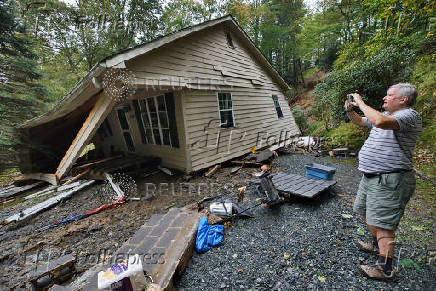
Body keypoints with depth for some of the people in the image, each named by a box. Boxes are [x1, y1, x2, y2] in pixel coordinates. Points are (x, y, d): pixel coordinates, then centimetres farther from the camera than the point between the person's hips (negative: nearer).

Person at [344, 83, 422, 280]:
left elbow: (380, 121, -34)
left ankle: (385, 269, 7)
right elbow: (360, 121, 27)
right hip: (370, 176, 10)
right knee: (366, 213, 22)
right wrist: (350, 110, 7)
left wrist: (361, 103, -20)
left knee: (381, 223, -6)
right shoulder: (385, 115, 14)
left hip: (390, 181, -10)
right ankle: (375, 244, 42)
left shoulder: (410, 115, -14)